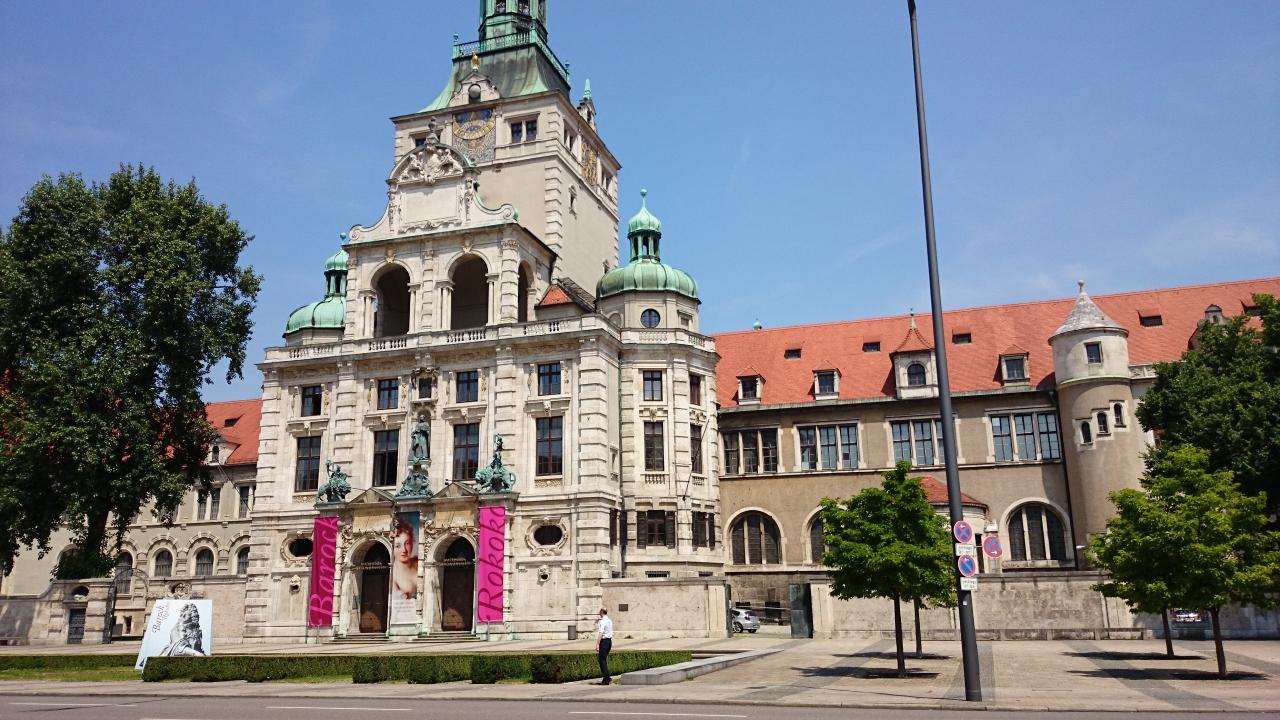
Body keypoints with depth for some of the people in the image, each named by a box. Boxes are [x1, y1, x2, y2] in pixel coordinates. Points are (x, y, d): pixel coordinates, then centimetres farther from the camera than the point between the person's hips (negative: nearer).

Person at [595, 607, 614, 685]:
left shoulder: (603, 621, -15)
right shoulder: (610, 621, 12)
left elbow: (601, 633, -22)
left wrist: (597, 644, -23)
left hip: (604, 641, -9)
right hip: (610, 640, 9)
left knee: (602, 660, -3)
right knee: (604, 660, 17)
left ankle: (606, 679, -4)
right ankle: (607, 677, 18)